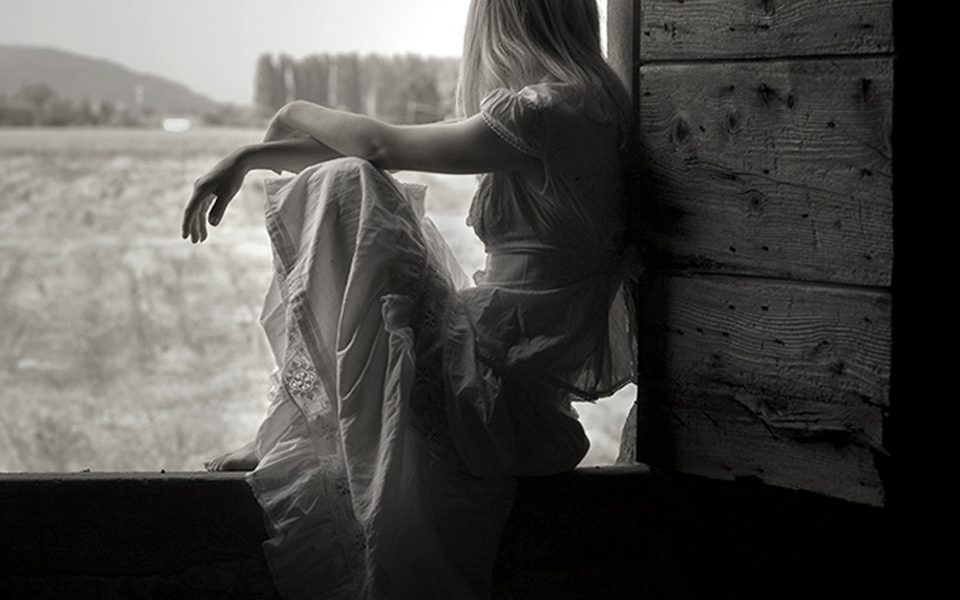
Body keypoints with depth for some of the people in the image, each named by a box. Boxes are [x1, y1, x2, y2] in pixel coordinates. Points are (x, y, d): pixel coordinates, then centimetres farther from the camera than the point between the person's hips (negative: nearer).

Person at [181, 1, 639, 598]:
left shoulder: (548, 111, -17)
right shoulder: (581, 106, 12)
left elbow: (382, 146, -12)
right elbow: (381, 155, 15)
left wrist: (298, 113, 9)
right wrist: (251, 157, 13)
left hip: (494, 387, -10)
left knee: (344, 191, -13)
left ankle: (291, 435, 0)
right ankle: (293, 431, 17)